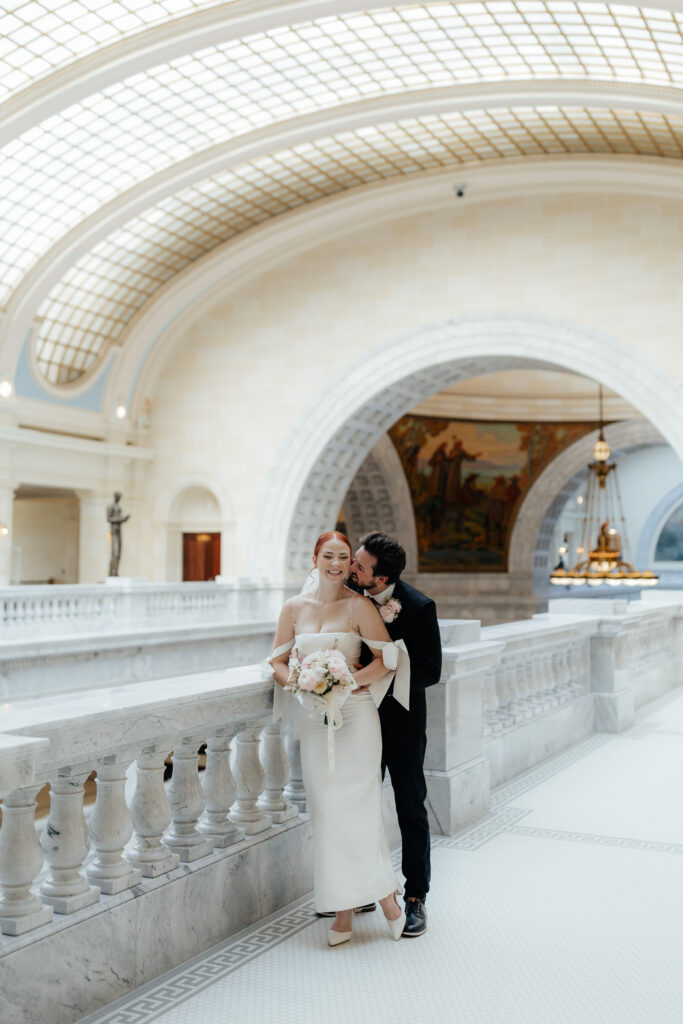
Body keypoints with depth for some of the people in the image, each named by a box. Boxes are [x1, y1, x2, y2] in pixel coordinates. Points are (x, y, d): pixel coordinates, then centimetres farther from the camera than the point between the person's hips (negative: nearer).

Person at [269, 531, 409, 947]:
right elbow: (278, 661, 10)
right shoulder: (294, 607, 7)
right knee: (326, 809, 4)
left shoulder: (359, 606, -4)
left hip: (355, 714, -4)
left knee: (355, 805, -6)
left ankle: (384, 893, 11)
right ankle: (344, 907, 14)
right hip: (313, 718, 4)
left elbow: (387, 658, -6)